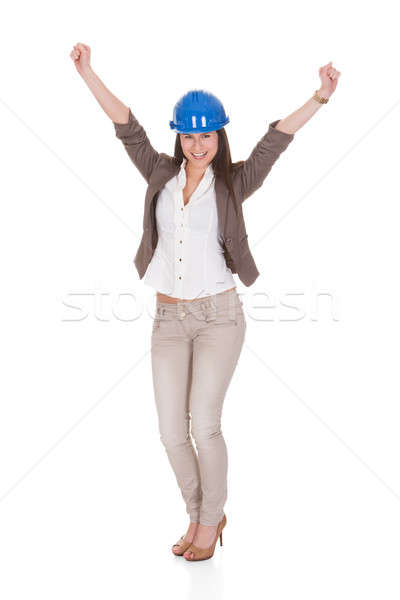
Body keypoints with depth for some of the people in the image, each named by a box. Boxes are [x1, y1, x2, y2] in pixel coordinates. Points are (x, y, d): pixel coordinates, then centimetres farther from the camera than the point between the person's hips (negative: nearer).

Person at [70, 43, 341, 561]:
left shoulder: (234, 183, 1)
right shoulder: (161, 174, 8)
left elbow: (277, 138, -8)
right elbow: (126, 126, 5)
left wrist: (321, 96, -17)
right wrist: (86, 71, 2)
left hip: (219, 316, -3)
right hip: (169, 320, 3)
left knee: (204, 426, -13)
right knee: (172, 433, 3)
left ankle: (211, 519, 12)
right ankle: (199, 516, 26)